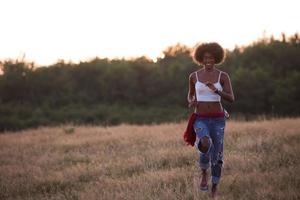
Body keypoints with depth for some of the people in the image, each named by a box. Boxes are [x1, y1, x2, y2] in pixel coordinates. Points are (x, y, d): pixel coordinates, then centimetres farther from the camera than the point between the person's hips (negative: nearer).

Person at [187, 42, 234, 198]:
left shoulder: (223, 76, -1)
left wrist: (216, 90, -30)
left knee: (217, 156, 1)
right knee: (205, 145, -31)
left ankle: (214, 190, 23)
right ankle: (204, 173, -3)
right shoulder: (193, 76, 3)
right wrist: (191, 102, -8)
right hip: (200, 120, -1)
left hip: (217, 120, 1)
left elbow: (231, 99, -11)